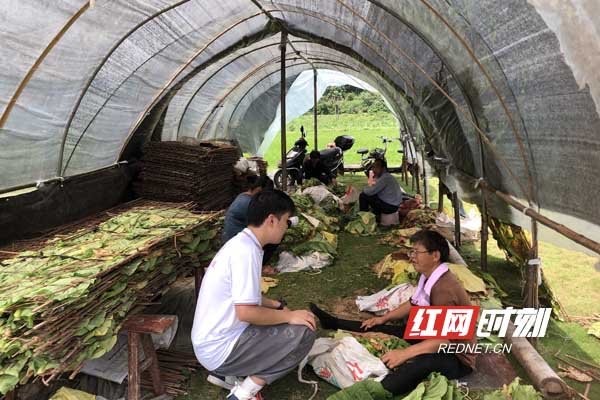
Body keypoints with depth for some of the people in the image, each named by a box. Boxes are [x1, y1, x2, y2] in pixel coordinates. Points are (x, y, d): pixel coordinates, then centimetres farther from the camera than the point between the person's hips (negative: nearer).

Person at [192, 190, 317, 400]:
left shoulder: (240, 243, 7)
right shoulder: (246, 250, -22)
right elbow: (246, 312, -25)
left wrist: (277, 306, 10)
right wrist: (289, 316, -12)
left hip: (212, 341, 10)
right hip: (220, 349, -9)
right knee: (303, 333, -13)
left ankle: (224, 373, 15)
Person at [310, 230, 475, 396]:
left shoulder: (444, 288, -30)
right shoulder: (428, 276, -1)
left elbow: (444, 340, -35)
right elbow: (414, 304, 17)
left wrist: (404, 353, -39)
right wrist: (384, 318, 12)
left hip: (456, 357, -9)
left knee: (421, 362, -44)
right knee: (379, 328, 11)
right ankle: (332, 322, 26)